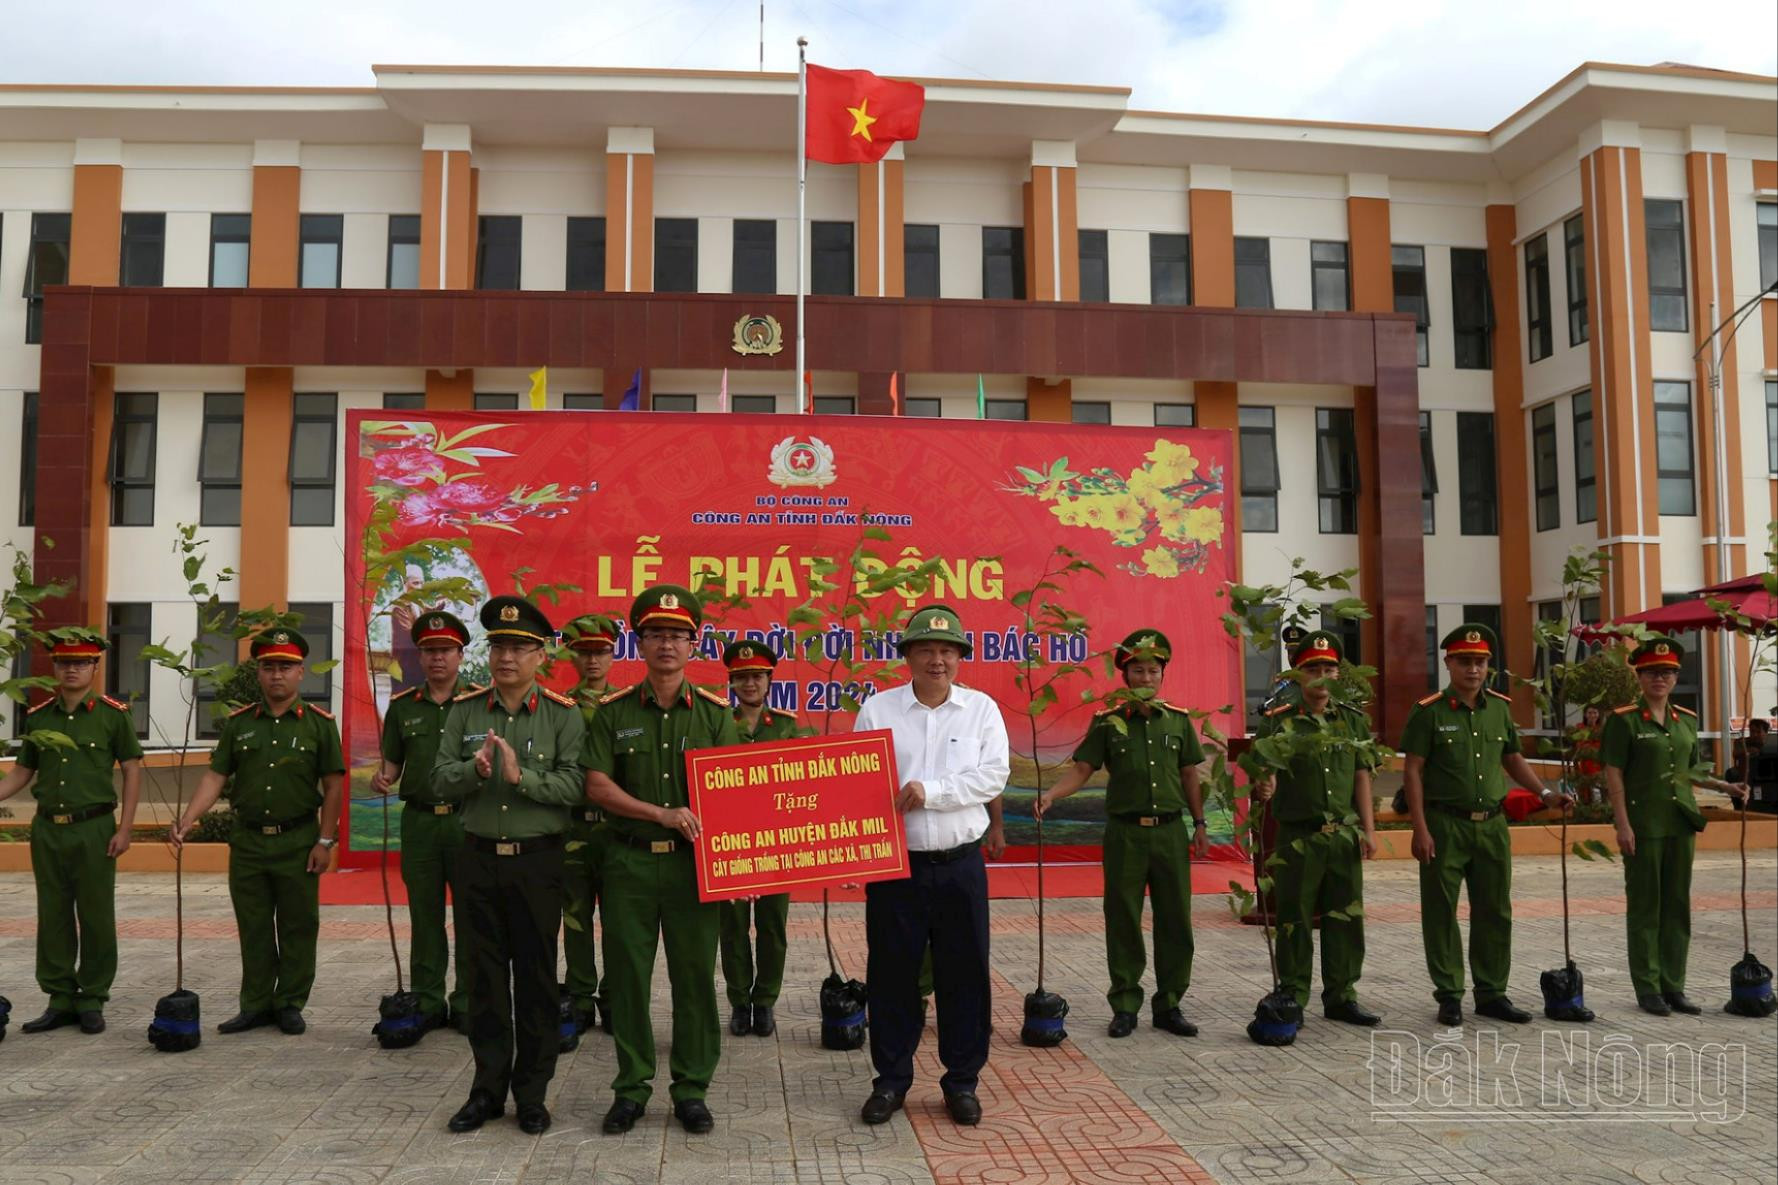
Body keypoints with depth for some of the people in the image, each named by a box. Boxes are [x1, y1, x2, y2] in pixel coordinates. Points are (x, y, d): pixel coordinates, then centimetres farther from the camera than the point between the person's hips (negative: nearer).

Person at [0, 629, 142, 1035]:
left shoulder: (114, 714, -4)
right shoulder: (38, 716, 8)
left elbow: (132, 771, -3)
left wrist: (124, 829, -8)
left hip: (93, 829, -4)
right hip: (47, 829, 4)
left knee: (96, 919, 3)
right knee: (53, 919, 10)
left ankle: (92, 1000, 15)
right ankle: (60, 999, 20)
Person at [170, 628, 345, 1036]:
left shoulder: (319, 723, -2)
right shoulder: (238, 723, 6)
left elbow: (334, 785, -3)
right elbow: (215, 777, 3)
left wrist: (325, 841, -8)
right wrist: (187, 820, -12)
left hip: (298, 842, -3)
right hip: (247, 842, 3)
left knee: (297, 927, 6)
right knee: (253, 928, 10)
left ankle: (290, 1004, 18)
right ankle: (256, 1005, 21)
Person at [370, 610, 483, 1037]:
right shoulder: (402, 706, 10)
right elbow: (392, 762, 12)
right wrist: (381, 778, -9)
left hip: (468, 819, -2)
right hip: (419, 821, 2)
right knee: (424, 918, 9)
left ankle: (467, 1004, 13)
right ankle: (427, 1003, 18)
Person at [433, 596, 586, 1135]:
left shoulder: (563, 715, -4)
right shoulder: (464, 710, 5)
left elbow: (573, 785, -14)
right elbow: (440, 779, -1)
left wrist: (521, 775, -26)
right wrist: (475, 770, -20)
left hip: (537, 861, -2)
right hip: (478, 858, 3)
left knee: (536, 979, 6)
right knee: (483, 977, 10)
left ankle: (532, 1093, 19)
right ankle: (487, 1088, 23)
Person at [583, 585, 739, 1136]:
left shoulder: (715, 713, 4)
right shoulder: (614, 712, 4)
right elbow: (597, 786, -3)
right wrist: (663, 814, -14)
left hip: (694, 862, 0)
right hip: (630, 862, 0)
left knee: (695, 976, 4)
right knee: (627, 976, 7)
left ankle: (691, 1088, 18)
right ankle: (631, 1086, 21)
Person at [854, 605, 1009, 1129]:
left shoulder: (982, 709, 4)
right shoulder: (877, 709, 4)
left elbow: (994, 775, -7)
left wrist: (931, 790, -16)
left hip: (960, 865, 0)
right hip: (895, 864, 0)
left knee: (964, 974, 6)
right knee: (891, 973, 7)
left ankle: (962, 1080, 21)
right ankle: (891, 1079, 22)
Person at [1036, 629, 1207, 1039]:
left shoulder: (1179, 720, 7)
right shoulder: (1108, 721, 0)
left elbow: (1189, 774, 14)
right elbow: (1082, 768, -3)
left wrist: (1199, 824, 12)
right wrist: (1051, 794, -20)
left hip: (1171, 832, 2)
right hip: (1125, 834, -2)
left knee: (1175, 922, 6)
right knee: (1123, 923, 4)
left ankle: (1169, 1005, 19)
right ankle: (1125, 1005, 15)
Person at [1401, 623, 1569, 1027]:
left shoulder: (1500, 707, 8)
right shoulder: (1429, 711, -8)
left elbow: (1513, 758, 20)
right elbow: (1412, 771, -9)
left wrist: (1545, 793, 5)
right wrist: (1421, 829, -14)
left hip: (1492, 824, 5)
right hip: (1445, 825, -5)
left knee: (1495, 913, 10)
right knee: (1441, 913, 3)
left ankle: (1492, 993, 22)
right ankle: (1449, 995, 13)